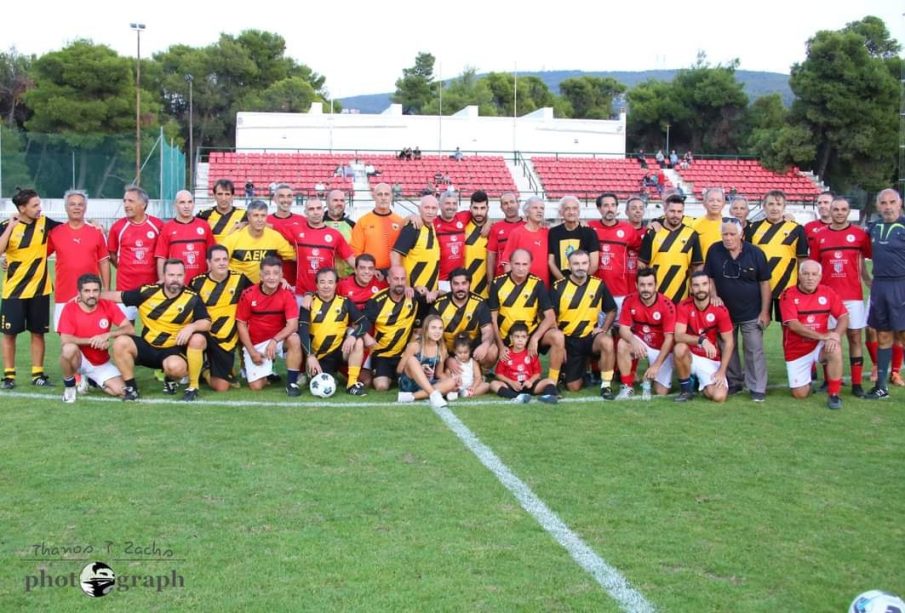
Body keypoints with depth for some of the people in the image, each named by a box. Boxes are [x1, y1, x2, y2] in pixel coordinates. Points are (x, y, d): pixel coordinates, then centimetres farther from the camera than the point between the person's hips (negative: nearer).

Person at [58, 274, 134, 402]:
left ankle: (89, 379, 17)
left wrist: (107, 335, -30)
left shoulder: (108, 306, -9)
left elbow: (130, 330, -15)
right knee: (69, 348, -38)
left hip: (101, 363, 3)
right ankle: (69, 385, -8)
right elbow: (65, 340, -24)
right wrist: (92, 340, -26)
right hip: (80, 359, -3)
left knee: (119, 390, -16)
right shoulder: (70, 308, -15)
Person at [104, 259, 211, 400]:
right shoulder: (147, 292, -5)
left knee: (176, 367, -35)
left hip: (173, 350, -2)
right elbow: (118, 296, 6)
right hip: (146, 346, 2)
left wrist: (191, 327, -30)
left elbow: (206, 323, -10)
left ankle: (169, 380, 7)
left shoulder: (192, 299, -9)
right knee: (121, 343, -25)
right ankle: (131, 387, -7)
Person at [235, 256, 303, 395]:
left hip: (278, 340, 0)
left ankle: (292, 383, -19)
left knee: (295, 340, -35)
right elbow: (241, 325, -5)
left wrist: (274, 341, -35)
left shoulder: (287, 294, -13)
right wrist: (252, 352, -10)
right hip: (255, 345, 0)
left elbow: (293, 325, -21)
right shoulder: (248, 295, -12)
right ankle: (267, 370, 25)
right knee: (256, 386, -12)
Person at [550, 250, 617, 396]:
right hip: (568, 340, 0)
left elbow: (611, 311, 10)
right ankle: (583, 369, 34)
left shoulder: (598, 285, -3)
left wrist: (603, 329, -6)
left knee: (607, 342, -35)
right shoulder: (559, 288, -8)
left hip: (590, 337, 0)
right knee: (573, 387, -3)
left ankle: (606, 384, -16)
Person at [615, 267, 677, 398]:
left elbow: (669, 338, -21)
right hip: (640, 342, 2)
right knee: (622, 345, -32)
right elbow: (623, 329, -15)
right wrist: (634, 341, -39)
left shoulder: (667, 305, -23)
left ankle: (651, 370, 27)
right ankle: (628, 387, -16)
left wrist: (656, 365, -26)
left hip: (661, 348, -2)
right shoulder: (629, 301, -14)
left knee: (661, 392, -7)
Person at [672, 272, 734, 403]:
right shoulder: (684, 306, -12)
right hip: (691, 357, -1)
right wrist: (701, 340, -40)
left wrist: (721, 371, -14)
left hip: (711, 361, 1)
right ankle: (686, 389, -11)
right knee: (679, 349, -36)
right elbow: (678, 336, -24)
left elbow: (728, 343, -7)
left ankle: (700, 382, 17)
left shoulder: (720, 309, -11)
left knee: (719, 397, -21)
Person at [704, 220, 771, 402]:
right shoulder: (714, 251, -6)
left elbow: (764, 283, -4)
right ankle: (733, 383, 26)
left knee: (754, 351, 0)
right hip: (724, 311, 3)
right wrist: (713, 296, -11)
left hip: (751, 313, -2)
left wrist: (765, 311, -6)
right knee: (728, 349, 12)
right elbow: (709, 277, 5)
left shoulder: (755, 253, -10)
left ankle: (757, 388, 7)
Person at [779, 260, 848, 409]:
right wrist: (823, 336, -27)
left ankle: (833, 395, -16)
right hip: (796, 351, -1)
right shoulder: (789, 295, -13)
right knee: (800, 394, -3)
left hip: (819, 346, 1)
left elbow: (843, 317, -4)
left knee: (835, 350, -33)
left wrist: (835, 336, -24)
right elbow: (793, 325, -21)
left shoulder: (827, 292, -3)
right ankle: (808, 374, 33)